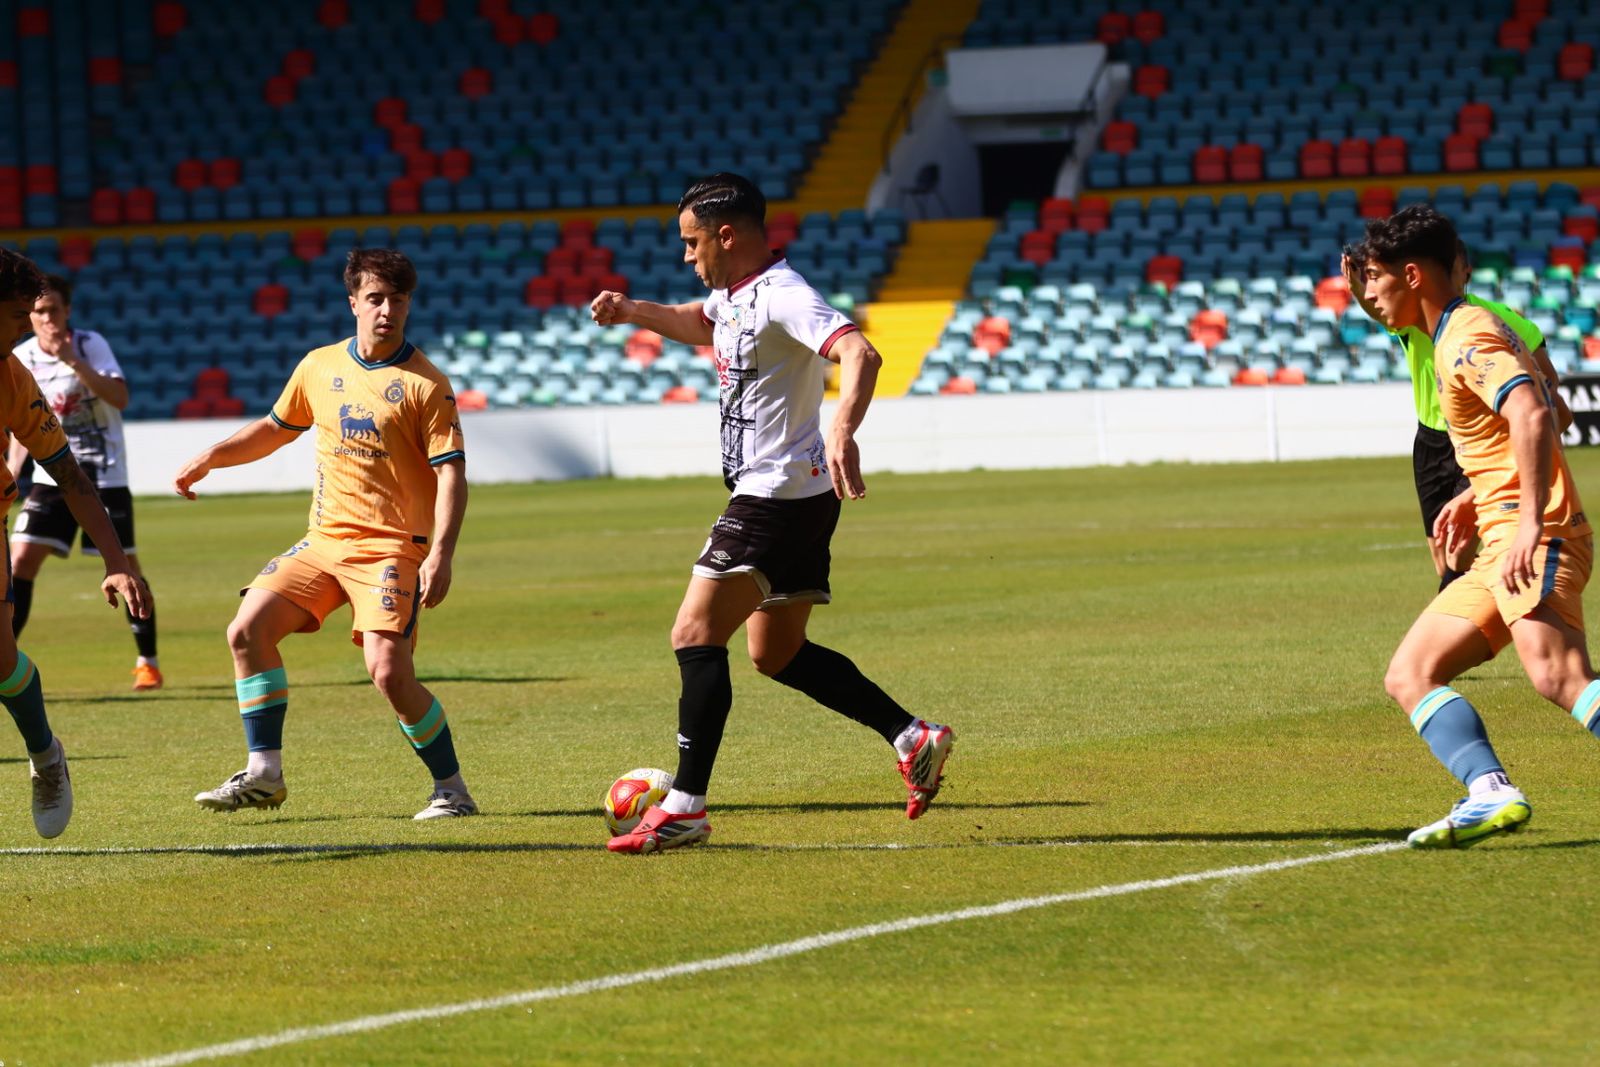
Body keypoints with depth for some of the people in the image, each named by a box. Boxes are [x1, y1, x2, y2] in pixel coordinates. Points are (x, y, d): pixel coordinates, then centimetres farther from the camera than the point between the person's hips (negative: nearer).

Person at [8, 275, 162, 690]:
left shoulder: (90, 345, -10)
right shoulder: (21, 359, 0)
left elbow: (119, 397, -25)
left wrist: (74, 362, -33)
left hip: (104, 476, -3)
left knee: (124, 563, -2)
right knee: (20, 559, -10)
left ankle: (148, 661, 13)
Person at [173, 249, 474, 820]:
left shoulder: (425, 385, -9)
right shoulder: (320, 367, 8)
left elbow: (451, 473, -13)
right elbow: (276, 428, 25)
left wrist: (441, 554, -24)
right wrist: (209, 458, 15)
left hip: (391, 547, -6)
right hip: (323, 538, 6)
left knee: (389, 670, -20)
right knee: (247, 631, -5)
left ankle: (451, 788, -3)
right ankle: (264, 773, 4)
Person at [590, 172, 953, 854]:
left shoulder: (781, 296, -19)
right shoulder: (733, 295, 12)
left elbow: (859, 354, -34)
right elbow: (699, 324, 37)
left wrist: (841, 430, -51)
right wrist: (632, 310, 18)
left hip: (781, 496, -11)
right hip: (789, 496, 11)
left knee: (695, 635, -12)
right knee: (776, 653, 15)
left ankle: (684, 807, -12)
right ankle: (913, 739, 14)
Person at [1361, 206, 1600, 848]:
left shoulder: (1468, 337, -8)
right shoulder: (1459, 336, 23)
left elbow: (1532, 414, -25)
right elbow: (1539, 418, 34)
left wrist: (1530, 518, -32)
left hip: (1537, 540, -11)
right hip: (1500, 547, 11)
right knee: (1410, 675, 3)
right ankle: (1491, 794, -14)